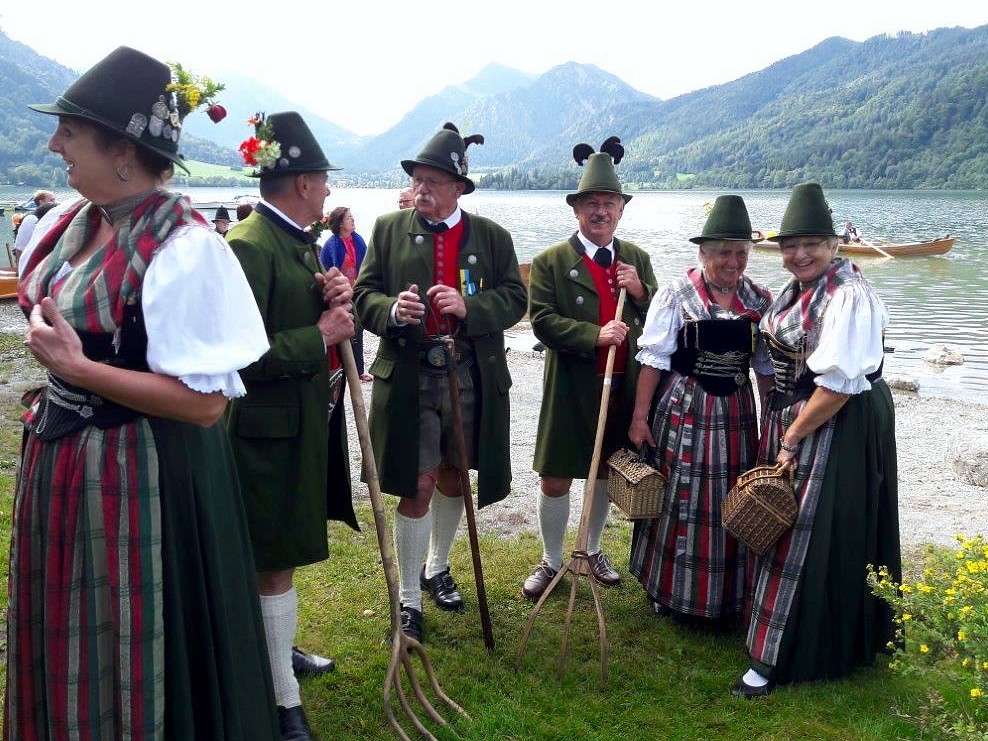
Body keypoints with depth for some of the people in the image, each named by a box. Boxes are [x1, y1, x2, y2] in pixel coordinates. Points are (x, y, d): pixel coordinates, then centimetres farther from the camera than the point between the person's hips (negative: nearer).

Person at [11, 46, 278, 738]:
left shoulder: (184, 248, -21)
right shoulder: (77, 222, 5)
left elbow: (205, 402, -23)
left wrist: (78, 370, -22)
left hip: (137, 477, -8)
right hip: (61, 458, 8)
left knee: (128, 658, 9)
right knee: (65, 641, 23)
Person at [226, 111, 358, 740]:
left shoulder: (300, 241, 10)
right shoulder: (249, 246, -20)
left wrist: (335, 298, -2)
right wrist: (321, 336, -19)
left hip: (306, 419, 10)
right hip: (271, 427, -10)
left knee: (284, 552, 24)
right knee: (276, 563, 0)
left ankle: (281, 648, 43)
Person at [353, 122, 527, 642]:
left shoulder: (492, 236, 4)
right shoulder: (389, 228, 3)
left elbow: (514, 299, 0)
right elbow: (364, 294, 2)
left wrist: (469, 306, -19)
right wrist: (392, 310, -21)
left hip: (471, 378, 2)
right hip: (407, 377, -2)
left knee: (452, 478, 17)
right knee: (418, 486, -2)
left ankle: (437, 568, 41)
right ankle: (409, 597, 14)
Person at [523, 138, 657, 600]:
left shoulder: (637, 259, 7)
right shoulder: (551, 262, -6)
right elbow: (542, 320, -15)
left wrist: (640, 292, -11)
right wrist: (595, 335, -26)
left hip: (625, 388, 4)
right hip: (573, 389, -4)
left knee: (606, 473, 18)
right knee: (555, 478, 2)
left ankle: (592, 551, 39)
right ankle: (551, 561, 23)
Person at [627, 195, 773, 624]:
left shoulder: (759, 300, 3)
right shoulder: (677, 295, -8)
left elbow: (766, 366, 9)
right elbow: (653, 359, -9)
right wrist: (640, 417, -11)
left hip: (735, 414, 4)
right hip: (684, 411, -3)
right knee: (679, 498, 6)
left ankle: (725, 596, 30)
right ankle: (670, 589, 26)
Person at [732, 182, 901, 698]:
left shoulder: (847, 296, -21)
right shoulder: (796, 289, 9)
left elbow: (838, 384, -25)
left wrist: (793, 438, -17)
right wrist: (780, 431, 9)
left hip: (836, 426, -9)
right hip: (792, 420, 9)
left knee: (808, 535, -2)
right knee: (783, 524, 19)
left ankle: (777, 660, 10)